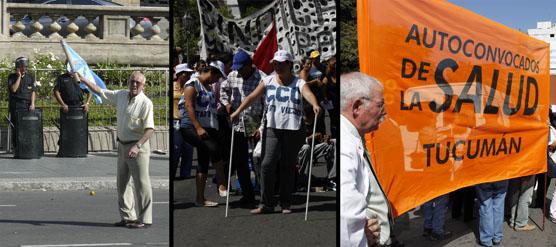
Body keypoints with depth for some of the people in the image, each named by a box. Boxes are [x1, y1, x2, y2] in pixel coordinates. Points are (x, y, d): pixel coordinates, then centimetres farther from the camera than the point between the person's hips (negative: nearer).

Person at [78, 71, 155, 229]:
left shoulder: (145, 103, -15)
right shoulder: (121, 96, 6)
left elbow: (149, 129, -20)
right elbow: (100, 91, 17)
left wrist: (137, 146, -30)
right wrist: (82, 79, 13)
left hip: (138, 147, -8)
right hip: (122, 145, 8)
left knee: (141, 183, -5)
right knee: (122, 183, 13)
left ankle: (144, 219, 0)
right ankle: (128, 216, 21)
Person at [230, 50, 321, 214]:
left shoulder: (299, 83, 1)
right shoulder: (268, 81, 8)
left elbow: (308, 93, -19)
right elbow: (252, 97, 1)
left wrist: (315, 105, -41)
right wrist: (237, 112, -11)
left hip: (293, 131, -1)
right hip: (273, 128, 1)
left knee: (288, 167, 6)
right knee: (267, 164, -8)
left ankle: (285, 204, 17)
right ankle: (266, 204, -2)